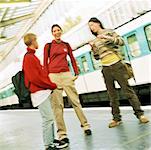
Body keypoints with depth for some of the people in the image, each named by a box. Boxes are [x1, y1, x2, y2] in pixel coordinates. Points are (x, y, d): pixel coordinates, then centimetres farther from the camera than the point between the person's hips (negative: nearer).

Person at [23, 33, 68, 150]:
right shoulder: (29, 57, -12)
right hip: (40, 92, -10)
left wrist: (50, 85, 8)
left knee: (49, 118, 13)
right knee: (48, 118, -9)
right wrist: (53, 86, -11)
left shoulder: (32, 56, 19)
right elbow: (34, 78, -19)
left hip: (45, 91, 10)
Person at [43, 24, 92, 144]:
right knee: (57, 104, -4)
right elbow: (45, 63, 5)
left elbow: (72, 59, 17)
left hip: (66, 74, 2)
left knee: (75, 100, 1)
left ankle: (85, 125, 12)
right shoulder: (48, 46, 7)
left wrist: (76, 73, 9)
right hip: (53, 76, -2)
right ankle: (62, 133, -1)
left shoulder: (66, 45, 14)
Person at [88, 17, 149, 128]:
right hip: (106, 69, 5)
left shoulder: (109, 32, 4)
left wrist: (107, 37, -17)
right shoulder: (96, 40, 18)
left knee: (127, 89, -7)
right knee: (112, 94, 3)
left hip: (117, 65, -5)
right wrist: (93, 48, 2)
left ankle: (140, 114, -1)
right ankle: (116, 118, 8)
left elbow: (121, 42, -9)